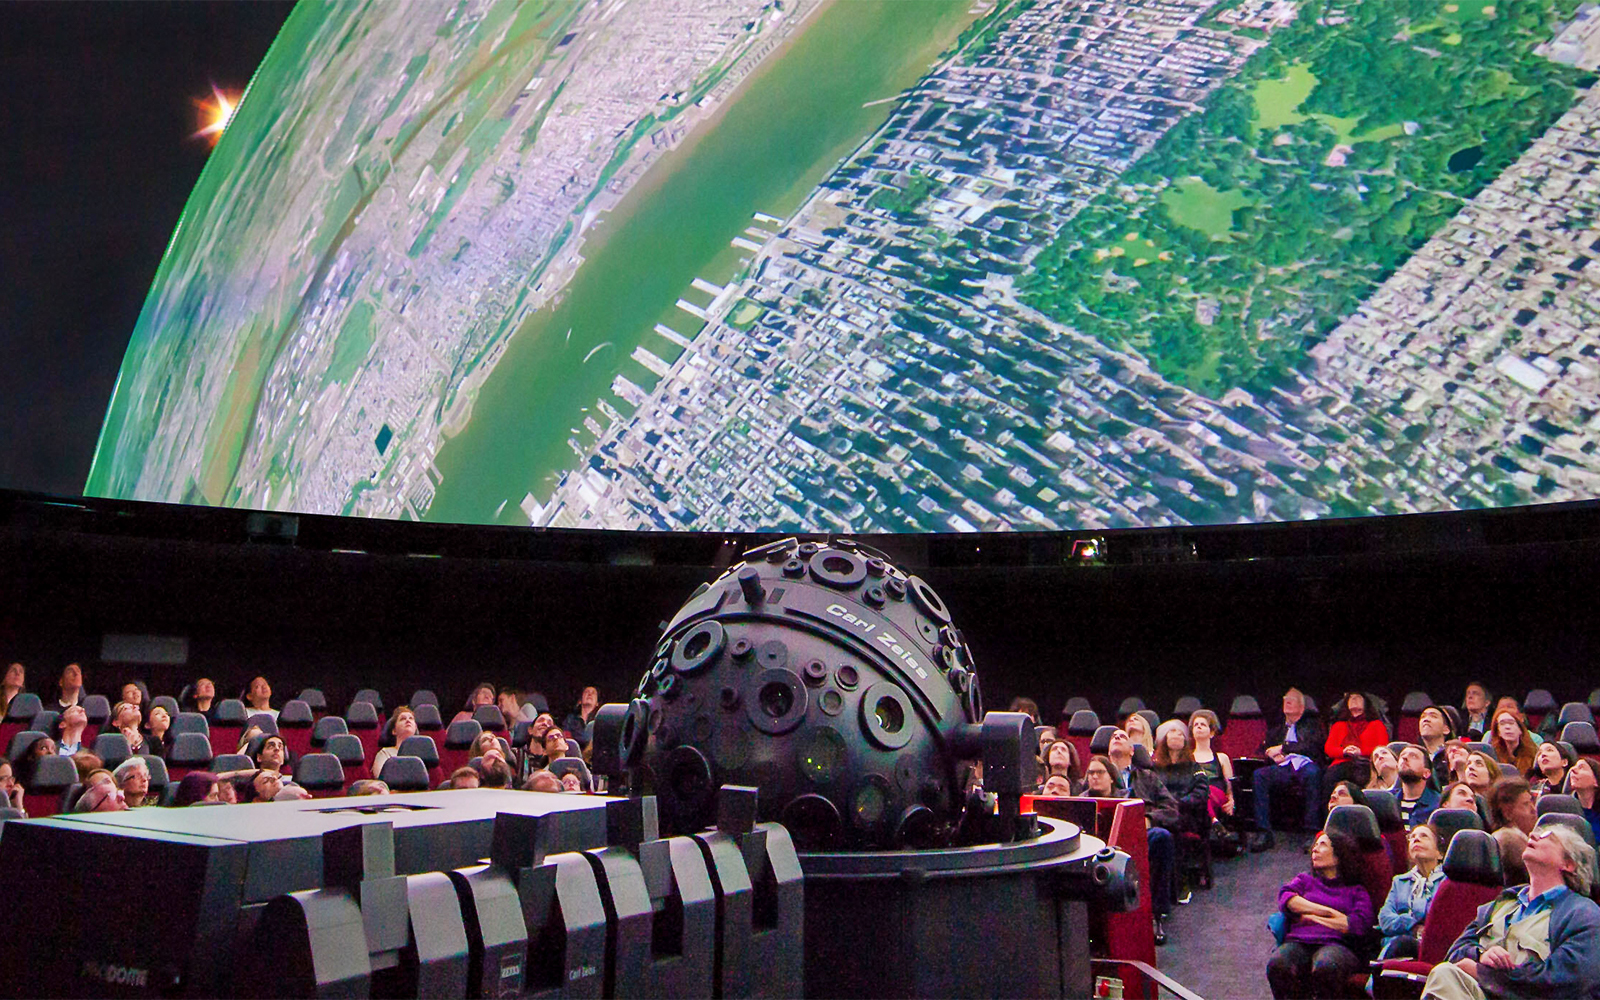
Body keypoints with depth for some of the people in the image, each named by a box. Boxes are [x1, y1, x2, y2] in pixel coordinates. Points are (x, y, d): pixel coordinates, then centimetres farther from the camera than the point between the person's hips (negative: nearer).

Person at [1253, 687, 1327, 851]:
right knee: (1259, 775, -30)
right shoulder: (1277, 729, 34)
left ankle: (1313, 830, -37)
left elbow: (1312, 747, 4)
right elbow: (1261, 750, 25)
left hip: (1305, 765, -3)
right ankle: (1264, 832, -32)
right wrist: (1273, 756, 2)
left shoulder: (1311, 725, 24)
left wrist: (1283, 747, 0)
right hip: (1282, 768, 3)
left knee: (1313, 773, -40)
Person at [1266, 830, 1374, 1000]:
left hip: (1336, 945, -2)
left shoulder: (1356, 891, 22)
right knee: (1277, 965, -35)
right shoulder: (1305, 879, 30)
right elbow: (1285, 898, 8)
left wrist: (1311, 917, 5)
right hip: (1298, 942, 2)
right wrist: (1328, 912, 0)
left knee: (1325, 966, -41)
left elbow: (1360, 924, 2)